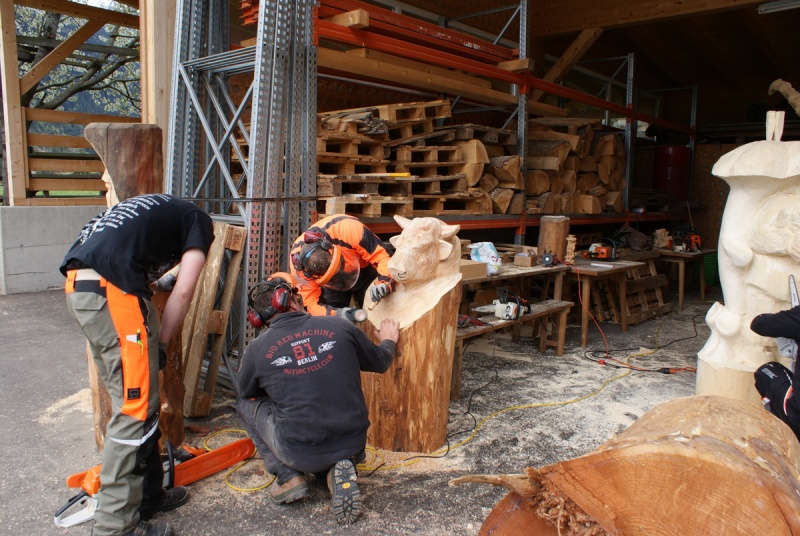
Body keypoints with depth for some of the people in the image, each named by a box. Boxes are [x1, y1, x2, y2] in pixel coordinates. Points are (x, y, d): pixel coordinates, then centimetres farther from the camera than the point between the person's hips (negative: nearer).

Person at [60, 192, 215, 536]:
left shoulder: (157, 208, 32)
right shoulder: (200, 223, 11)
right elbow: (182, 292, 0)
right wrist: (162, 343, 10)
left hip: (78, 287, 9)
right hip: (112, 291, -9)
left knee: (128, 400, 17)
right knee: (136, 408, -1)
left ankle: (148, 495, 29)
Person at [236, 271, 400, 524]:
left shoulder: (257, 349, -7)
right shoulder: (338, 326, -5)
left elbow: (246, 392, 15)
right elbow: (380, 363, 11)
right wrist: (389, 341, 33)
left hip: (300, 453, -2)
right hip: (353, 445, 2)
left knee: (247, 404, 20)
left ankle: (288, 476, 9)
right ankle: (342, 467, 5)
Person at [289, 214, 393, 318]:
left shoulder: (348, 229, -41)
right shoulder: (298, 264, -31)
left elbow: (382, 256, -36)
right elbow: (311, 303, -26)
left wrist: (382, 282, -56)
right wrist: (337, 314, -45)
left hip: (365, 270, -1)